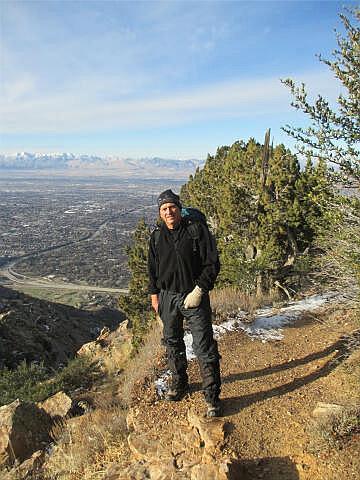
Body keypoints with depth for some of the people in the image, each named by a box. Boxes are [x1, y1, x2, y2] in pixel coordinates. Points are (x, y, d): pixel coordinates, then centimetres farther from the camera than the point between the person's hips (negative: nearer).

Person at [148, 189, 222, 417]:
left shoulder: (198, 230, -9)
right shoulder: (157, 237, 5)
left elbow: (212, 264, -10)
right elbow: (153, 269, 15)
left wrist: (198, 291, -15)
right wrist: (154, 295, 14)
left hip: (195, 297, -4)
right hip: (168, 297, 5)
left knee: (205, 347, -2)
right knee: (173, 343, 18)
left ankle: (212, 396, 14)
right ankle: (179, 382, 40)